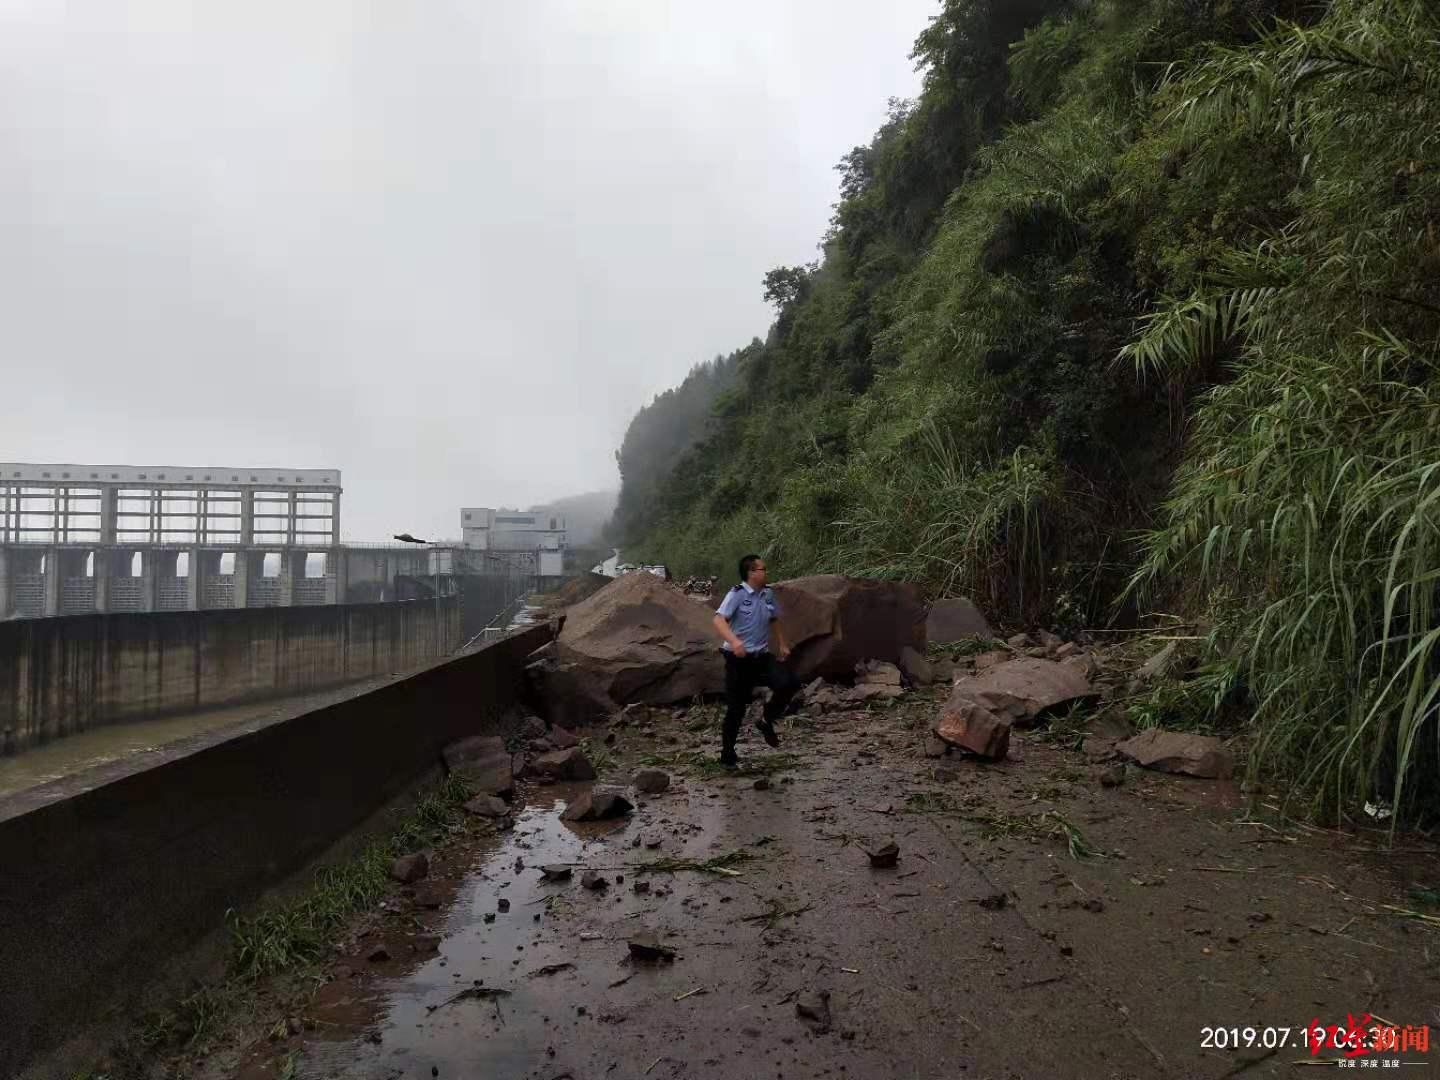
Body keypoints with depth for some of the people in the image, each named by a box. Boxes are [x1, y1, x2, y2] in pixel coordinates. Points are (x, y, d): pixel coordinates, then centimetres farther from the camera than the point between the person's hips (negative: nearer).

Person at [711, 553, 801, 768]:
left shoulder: (767, 594, 6)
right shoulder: (737, 594, -14)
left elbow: (774, 619, 25)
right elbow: (719, 620, -28)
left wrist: (782, 645, 22)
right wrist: (734, 641, -44)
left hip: (761, 656, 5)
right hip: (739, 658, -5)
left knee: (789, 683, -14)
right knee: (736, 708, 1)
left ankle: (767, 721, 10)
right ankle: (727, 755, 18)